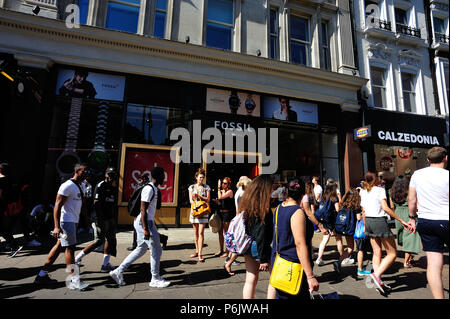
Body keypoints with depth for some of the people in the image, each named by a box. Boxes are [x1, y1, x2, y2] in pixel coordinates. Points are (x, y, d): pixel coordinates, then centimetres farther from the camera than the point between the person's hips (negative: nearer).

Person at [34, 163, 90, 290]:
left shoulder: (81, 186, 13)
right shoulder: (67, 186, -17)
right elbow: (57, 206, -20)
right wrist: (57, 227, -25)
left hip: (73, 221, 9)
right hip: (66, 221, -9)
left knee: (59, 246, 15)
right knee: (70, 248, -6)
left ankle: (42, 275, 27)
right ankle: (74, 281, 1)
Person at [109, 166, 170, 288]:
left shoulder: (153, 188, 13)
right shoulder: (149, 189, -18)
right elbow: (143, 209, -22)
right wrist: (146, 229, -23)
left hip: (146, 222, 10)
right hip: (145, 223, -10)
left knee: (141, 249, 18)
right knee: (156, 250, 1)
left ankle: (118, 271, 25)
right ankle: (155, 279, 16)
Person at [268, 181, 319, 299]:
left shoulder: (279, 208, 5)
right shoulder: (298, 212, -18)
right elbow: (300, 244, -23)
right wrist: (310, 276, -22)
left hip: (278, 262, 8)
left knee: (281, 295, 18)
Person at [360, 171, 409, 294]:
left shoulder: (363, 192, 11)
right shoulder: (379, 190, -8)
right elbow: (385, 208, -18)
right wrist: (401, 220, -14)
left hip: (369, 221, 7)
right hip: (379, 221, -7)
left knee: (377, 253, 12)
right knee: (392, 253, 4)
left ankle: (379, 282, 13)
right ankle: (376, 274, -11)